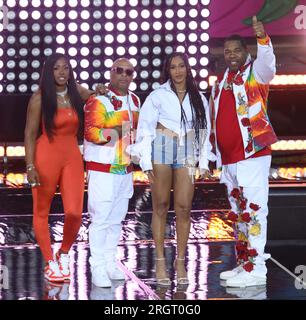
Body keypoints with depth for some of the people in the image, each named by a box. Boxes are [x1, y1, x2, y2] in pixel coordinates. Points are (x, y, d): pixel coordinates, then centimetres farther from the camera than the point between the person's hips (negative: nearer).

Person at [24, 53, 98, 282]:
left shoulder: (77, 92, 5)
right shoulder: (39, 98, -6)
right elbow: (30, 134, -5)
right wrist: (30, 166, -11)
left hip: (72, 157, 3)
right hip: (46, 157, -2)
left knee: (74, 213, -9)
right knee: (41, 212, 6)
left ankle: (64, 254, 18)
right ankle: (50, 263, 20)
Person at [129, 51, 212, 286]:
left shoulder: (199, 99, 12)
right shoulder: (158, 96, 3)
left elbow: (204, 130, 15)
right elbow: (145, 128, 2)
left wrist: (204, 161, 8)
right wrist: (146, 162, -4)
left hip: (187, 152, 2)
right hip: (162, 149, -2)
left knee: (184, 208, -3)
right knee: (161, 206, 1)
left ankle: (181, 262, 6)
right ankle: (160, 261, 5)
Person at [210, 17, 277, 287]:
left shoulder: (256, 72, -1)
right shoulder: (220, 82, 17)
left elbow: (268, 62, -26)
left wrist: (262, 38, -44)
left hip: (253, 154, -7)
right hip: (228, 159, 7)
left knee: (254, 210, -9)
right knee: (238, 213, 12)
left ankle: (256, 269, -7)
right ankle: (244, 264, 20)